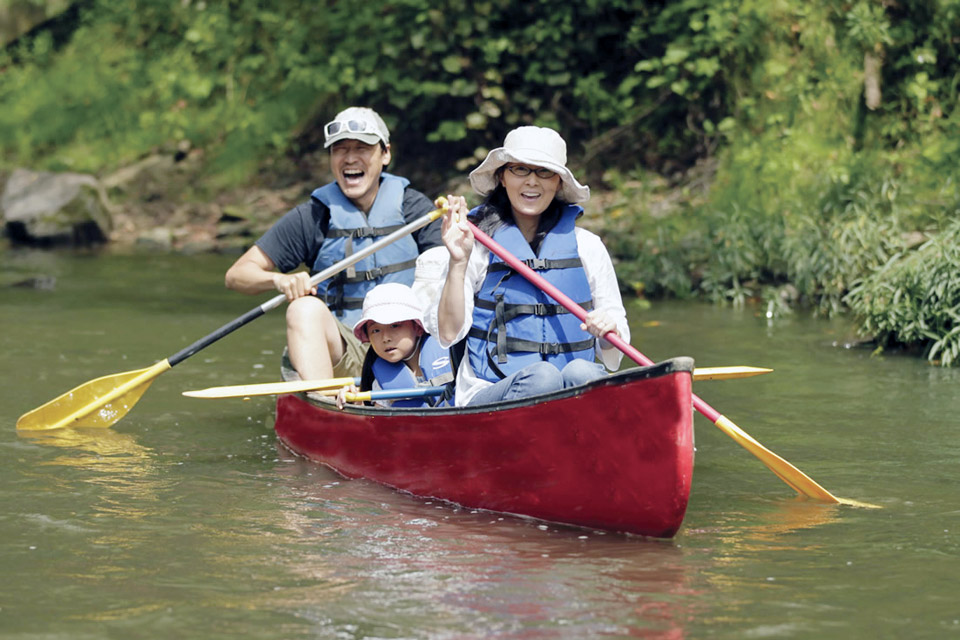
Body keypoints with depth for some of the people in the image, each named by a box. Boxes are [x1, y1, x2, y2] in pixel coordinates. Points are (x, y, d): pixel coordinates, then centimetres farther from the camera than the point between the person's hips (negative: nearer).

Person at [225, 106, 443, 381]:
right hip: (341, 353, 0)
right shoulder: (312, 217, 2)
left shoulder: (412, 207, 5)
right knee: (306, 308, -30)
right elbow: (237, 275, 1)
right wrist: (279, 279, -21)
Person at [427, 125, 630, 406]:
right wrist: (458, 263, -11)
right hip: (488, 397, -2)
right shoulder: (477, 245, 8)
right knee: (542, 375, -35)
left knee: (580, 372, -33)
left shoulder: (586, 246, 14)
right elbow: (448, 334, -2)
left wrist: (609, 330, -8)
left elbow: (614, 353, 15)